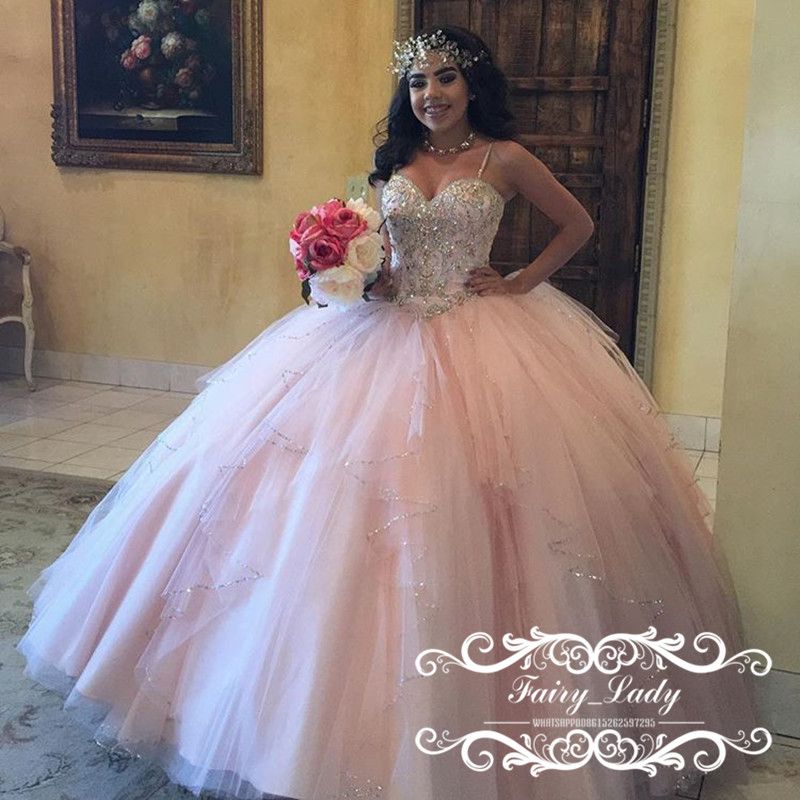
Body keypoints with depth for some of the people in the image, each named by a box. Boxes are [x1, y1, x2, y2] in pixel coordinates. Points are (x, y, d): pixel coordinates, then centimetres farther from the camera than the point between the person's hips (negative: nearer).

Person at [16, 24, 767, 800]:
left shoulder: (504, 158, 0)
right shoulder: (392, 160, 10)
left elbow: (577, 222, 9)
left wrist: (522, 283, -1)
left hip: (478, 339, -3)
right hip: (386, 333, 4)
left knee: (463, 518, -3)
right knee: (354, 511, 1)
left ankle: (475, 715, 15)